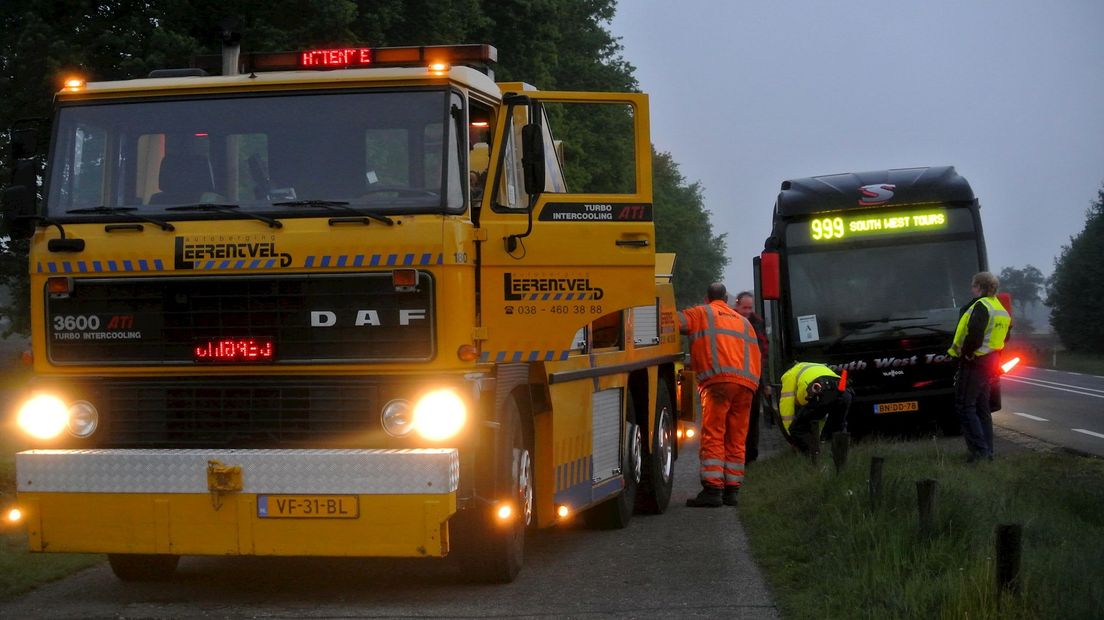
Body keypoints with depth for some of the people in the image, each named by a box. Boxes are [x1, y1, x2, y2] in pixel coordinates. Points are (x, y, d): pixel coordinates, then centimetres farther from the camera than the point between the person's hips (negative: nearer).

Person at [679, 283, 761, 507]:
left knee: (713, 437, -8)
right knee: (736, 440, 8)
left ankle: (712, 489, -16)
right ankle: (731, 490, 7)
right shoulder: (744, 322, 31)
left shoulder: (701, 313, 15)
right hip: (747, 382, 5)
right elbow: (756, 354, 25)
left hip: (719, 380, -5)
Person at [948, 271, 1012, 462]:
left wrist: (965, 352, -14)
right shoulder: (1000, 309, 15)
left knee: (965, 407, -5)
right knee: (982, 408, 16)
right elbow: (1004, 336, 21)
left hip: (974, 363, -10)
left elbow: (975, 335, -27)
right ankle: (988, 451, 17)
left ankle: (980, 450, -11)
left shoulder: (980, 306, -16)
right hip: (990, 364, 10)